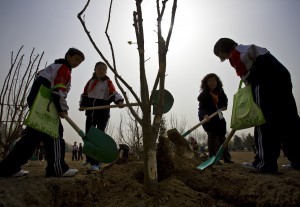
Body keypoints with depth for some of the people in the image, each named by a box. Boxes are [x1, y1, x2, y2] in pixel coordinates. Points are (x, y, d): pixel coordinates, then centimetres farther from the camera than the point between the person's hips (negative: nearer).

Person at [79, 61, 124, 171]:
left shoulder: (108, 82, 1)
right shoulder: (90, 81, 13)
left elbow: (114, 93, -12)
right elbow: (85, 94, 15)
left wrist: (119, 101, -32)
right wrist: (82, 104, -2)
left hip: (103, 112, -4)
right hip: (90, 112, 5)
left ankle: (96, 163, -5)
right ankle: (89, 159, 31)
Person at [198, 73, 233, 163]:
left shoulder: (220, 92, -5)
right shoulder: (203, 95, -22)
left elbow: (225, 100, 14)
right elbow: (202, 107, -33)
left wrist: (224, 106, -7)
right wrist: (204, 115, -53)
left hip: (217, 116, 6)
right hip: (207, 117, -6)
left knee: (222, 136, 10)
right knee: (212, 135, -16)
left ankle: (227, 158, 21)